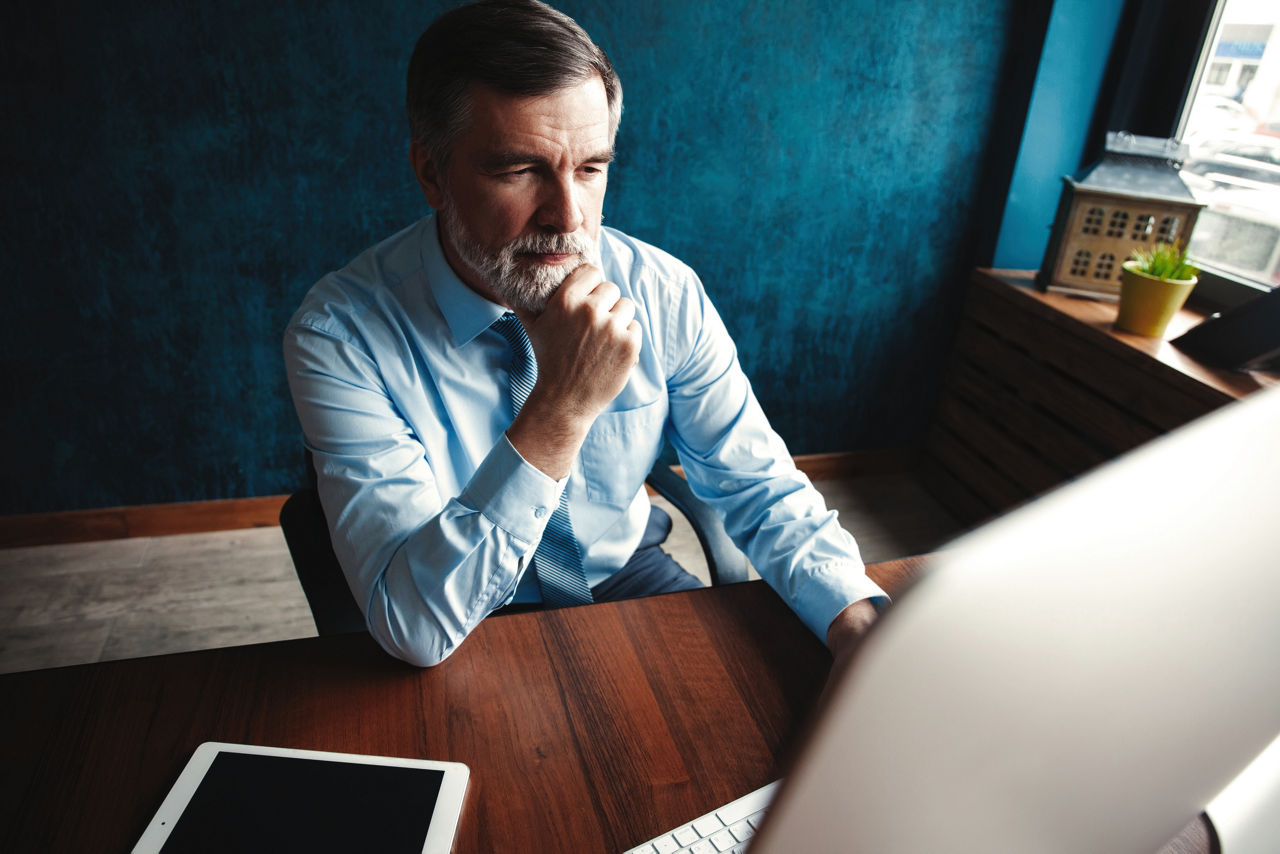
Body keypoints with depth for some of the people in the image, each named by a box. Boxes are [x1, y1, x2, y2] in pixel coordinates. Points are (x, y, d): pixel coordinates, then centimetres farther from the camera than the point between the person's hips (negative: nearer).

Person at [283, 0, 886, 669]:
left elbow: (761, 489, -7)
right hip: (471, 642, -2)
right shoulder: (339, 333, -22)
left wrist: (855, 616, -26)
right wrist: (560, 410, -37)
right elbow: (414, 627, -28)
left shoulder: (665, 295, -12)